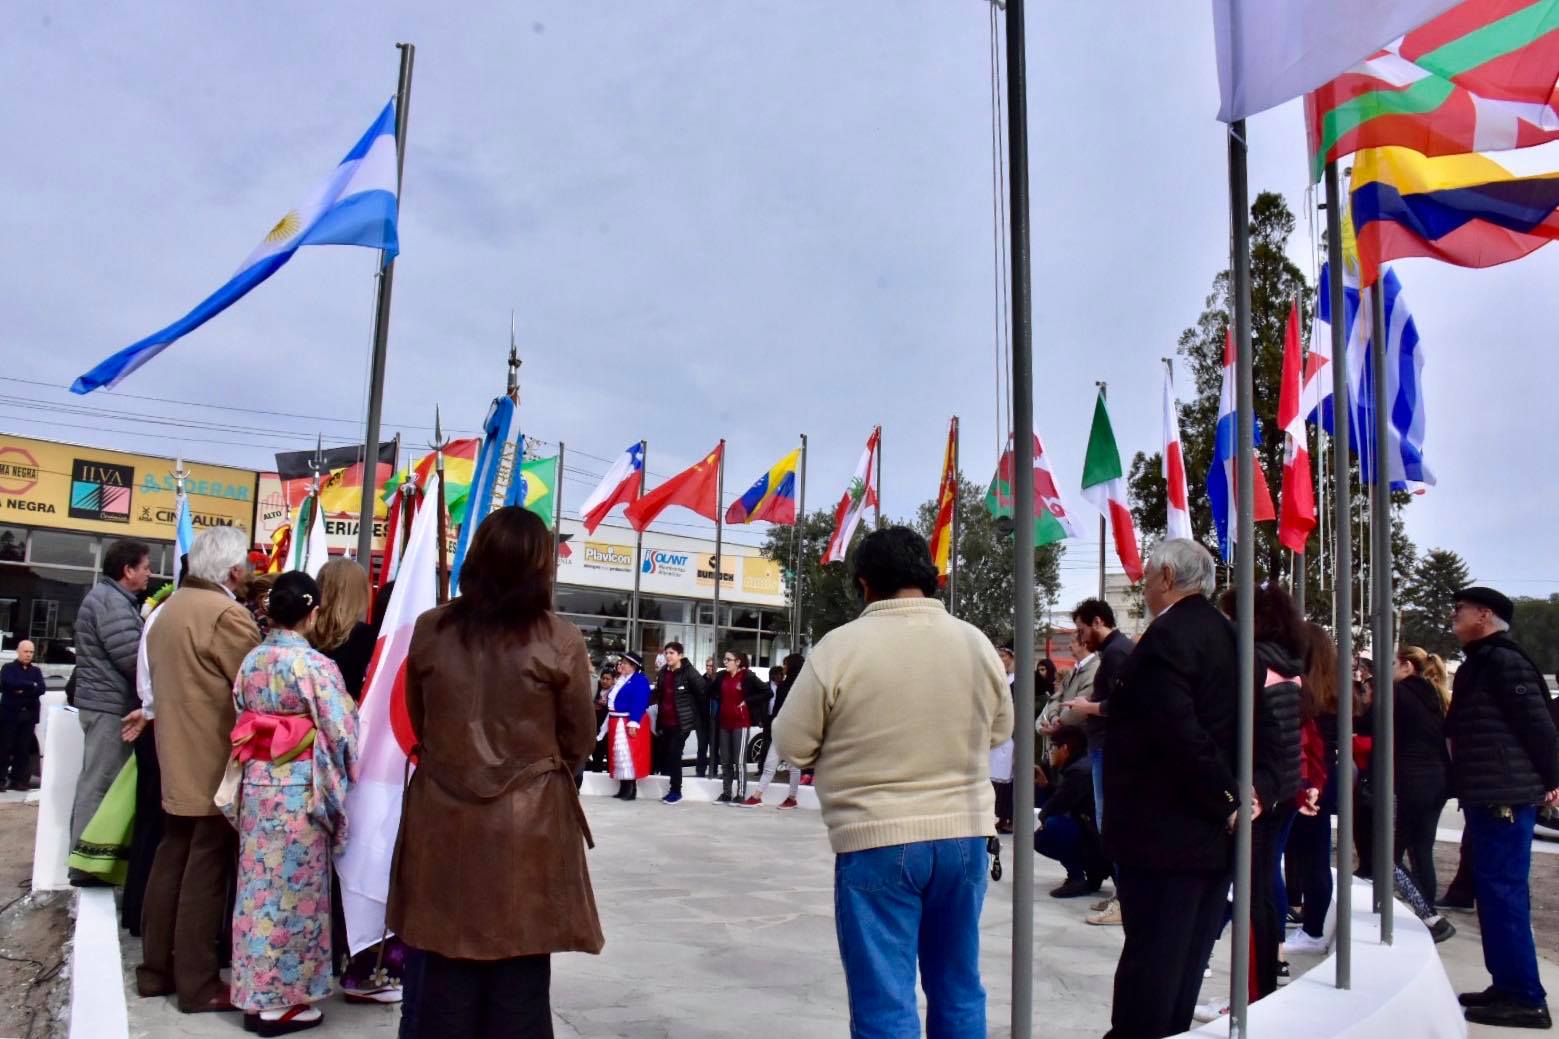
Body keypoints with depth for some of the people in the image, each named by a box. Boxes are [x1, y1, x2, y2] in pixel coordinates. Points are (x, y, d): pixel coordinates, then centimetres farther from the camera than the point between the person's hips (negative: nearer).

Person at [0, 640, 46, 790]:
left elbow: (42, 689, 1)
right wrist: (31, 685, -10)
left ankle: (19, 780, 5)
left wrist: (22, 690, -11)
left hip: (28, 715, 3)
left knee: (23, 749, 2)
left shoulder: (36, 670, 16)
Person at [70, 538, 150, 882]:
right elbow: (133, 659, -20)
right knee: (100, 785, -5)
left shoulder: (111, 598, 17)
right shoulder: (112, 601, -17)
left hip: (104, 702, 11)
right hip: (110, 705, -11)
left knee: (95, 783, 16)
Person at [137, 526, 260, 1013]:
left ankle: (156, 969, 24)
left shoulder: (170, 607, 13)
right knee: (206, 872, -2)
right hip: (216, 765, -9)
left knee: (171, 861, 15)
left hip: (178, 758, 9)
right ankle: (198, 984, 6)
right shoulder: (226, 614, -18)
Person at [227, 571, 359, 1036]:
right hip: (298, 791, -6)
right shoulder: (315, 665, -15)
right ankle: (280, 1000, 12)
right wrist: (343, 773, 6)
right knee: (293, 891, 3)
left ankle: (255, 992, 24)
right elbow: (341, 731, -12)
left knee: (259, 887, 14)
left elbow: (240, 723, 10)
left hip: (256, 786, 6)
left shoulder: (251, 660, 4)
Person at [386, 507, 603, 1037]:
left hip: (443, 819, 3)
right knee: (520, 977, 10)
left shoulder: (429, 629, -4)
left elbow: (418, 724, 10)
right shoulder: (560, 641, -12)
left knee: (445, 972, 14)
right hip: (530, 822, -2)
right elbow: (580, 741, -1)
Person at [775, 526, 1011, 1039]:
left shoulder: (841, 645, -12)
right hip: (965, 833, 5)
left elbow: (792, 744, -5)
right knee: (959, 990, 19)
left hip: (877, 840, -4)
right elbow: (1000, 729, 13)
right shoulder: (976, 642, 0)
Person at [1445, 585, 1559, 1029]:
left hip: (1504, 796, -10)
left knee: (1503, 892, -7)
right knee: (1494, 892, 14)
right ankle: (1507, 985, 21)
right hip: (1488, 795, 10)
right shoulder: (1481, 662, 18)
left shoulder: (1502, 660, -13)